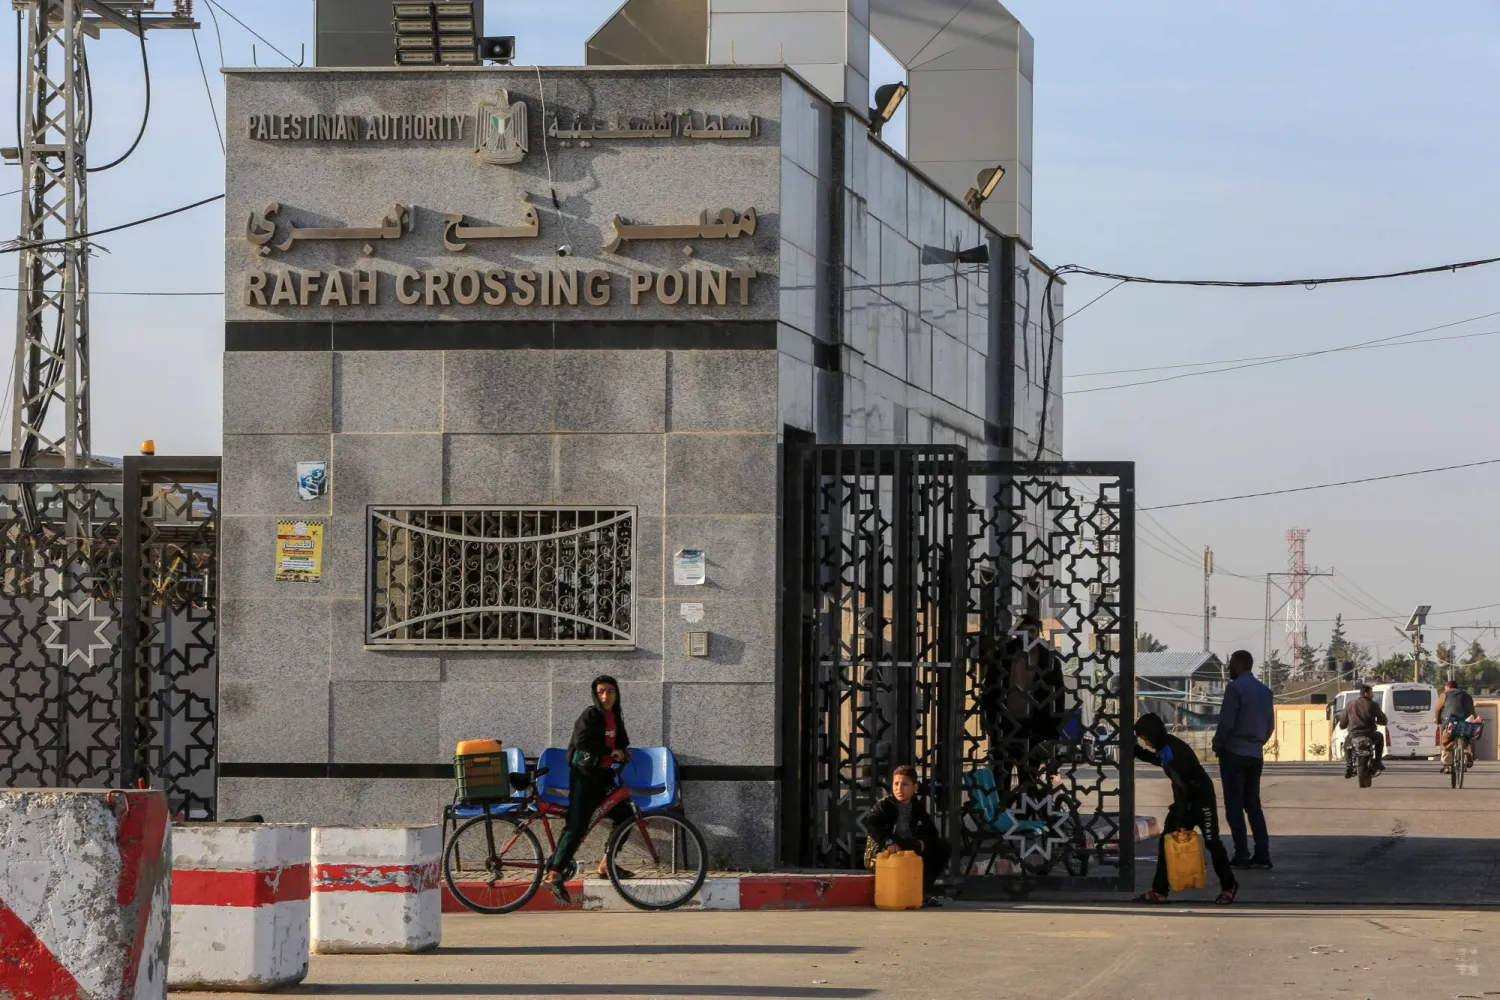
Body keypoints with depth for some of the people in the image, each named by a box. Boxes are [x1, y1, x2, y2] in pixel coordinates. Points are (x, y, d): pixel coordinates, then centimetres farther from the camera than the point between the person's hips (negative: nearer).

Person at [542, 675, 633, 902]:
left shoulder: (616, 717, 14)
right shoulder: (591, 715, -11)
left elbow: (621, 742, 25)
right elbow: (582, 740, -24)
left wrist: (623, 752, 1)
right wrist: (610, 751, -18)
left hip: (602, 775, 9)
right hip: (585, 775, -9)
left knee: (624, 815, 11)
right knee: (577, 825, -17)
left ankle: (606, 865, 22)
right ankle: (554, 874, -22)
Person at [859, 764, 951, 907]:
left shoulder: (917, 806, 4)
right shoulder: (885, 804, -13)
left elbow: (931, 831, 7)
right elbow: (865, 821, -30)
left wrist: (923, 842, -17)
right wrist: (888, 842, -39)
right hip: (883, 853, -7)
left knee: (943, 848, -2)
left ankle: (923, 890, 0)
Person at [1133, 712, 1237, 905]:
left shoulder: (1173, 752, -28)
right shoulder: (1165, 748, 0)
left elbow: (1180, 788, -28)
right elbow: (1161, 761, 27)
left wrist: (1181, 822, -26)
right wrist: (1136, 751, 16)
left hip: (1202, 798, -10)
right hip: (1188, 798, 10)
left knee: (1211, 841, -1)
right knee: (1167, 839, 2)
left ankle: (1228, 887, 15)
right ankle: (1159, 891, 2)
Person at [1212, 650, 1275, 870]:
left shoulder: (1235, 687, -12)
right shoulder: (1265, 691, 11)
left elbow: (1226, 722, -15)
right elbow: (1270, 726, 13)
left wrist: (1217, 745, -1)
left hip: (1234, 753, -7)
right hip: (1256, 755, 7)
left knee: (1234, 805, -2)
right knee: (1253, 804, 11)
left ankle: (1242, 855, -6)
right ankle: (1262, 854, 4)